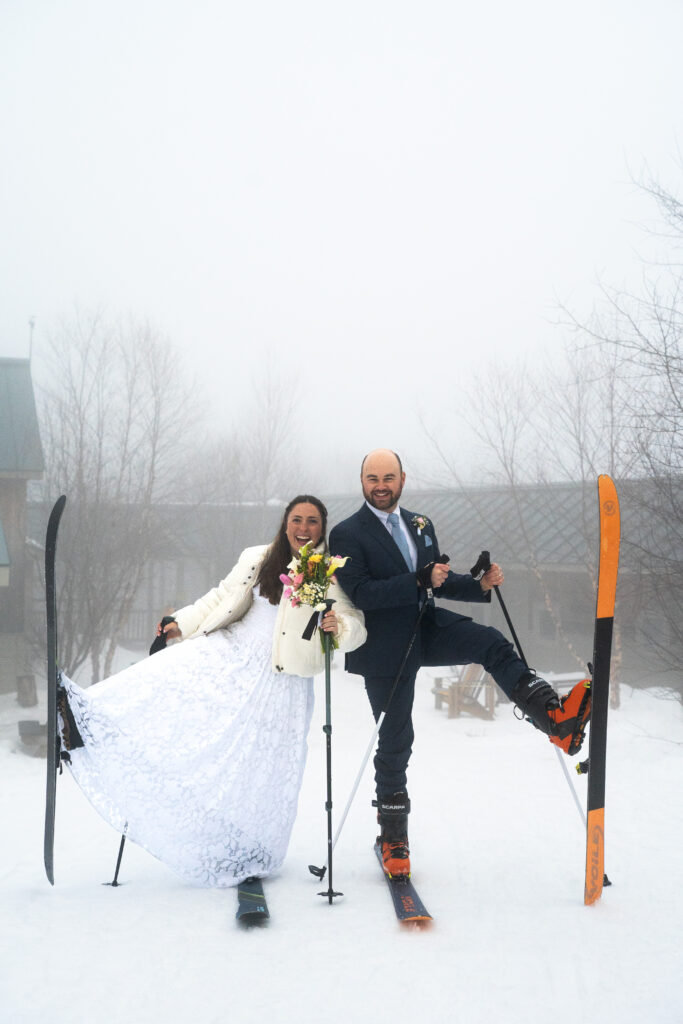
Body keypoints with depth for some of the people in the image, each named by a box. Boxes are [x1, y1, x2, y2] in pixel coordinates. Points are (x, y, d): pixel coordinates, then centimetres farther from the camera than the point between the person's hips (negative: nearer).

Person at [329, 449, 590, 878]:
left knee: (491, 642, -23)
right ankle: (393, 835, 19)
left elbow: (440, 582, 15)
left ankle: (552, 715, -29)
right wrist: (419, 580, -30)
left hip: (427, 628, 5)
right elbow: (361, 594, -21)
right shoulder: (347, 533, -10)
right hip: (386, 647, -4)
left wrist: (481, 585, -4)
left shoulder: (420, 525, 10)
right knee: (395, 740, 4)